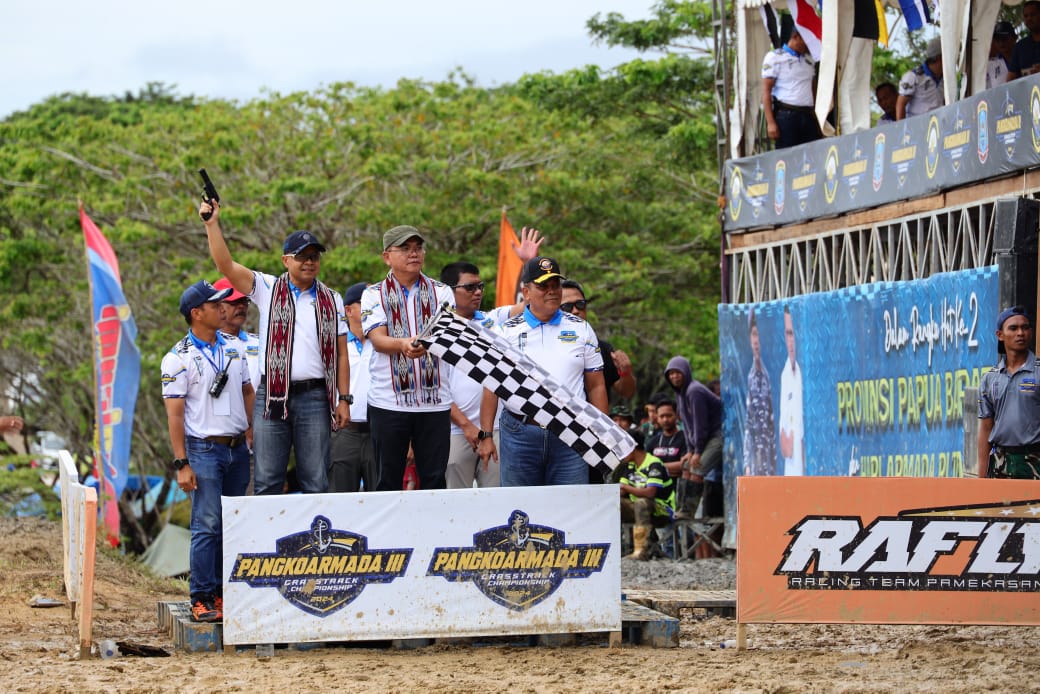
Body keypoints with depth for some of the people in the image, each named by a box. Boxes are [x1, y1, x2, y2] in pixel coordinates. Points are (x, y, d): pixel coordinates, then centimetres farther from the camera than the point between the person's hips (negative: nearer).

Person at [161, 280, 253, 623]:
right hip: (204, 449, -6)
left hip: (238, 449, 6)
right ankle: (202, 600, -6)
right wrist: (182, 464, -13)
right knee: (207, 526, -9)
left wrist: (253, 429, 8)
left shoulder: (234, 347, 10)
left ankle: (223, 592, 14)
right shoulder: (178, 359, -6)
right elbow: (174, 415, -8)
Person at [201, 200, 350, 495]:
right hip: (271, 396, -1)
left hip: (314, 396, 1)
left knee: (316, 482, 2)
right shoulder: (268, 288, 7)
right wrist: (212, 224, -12)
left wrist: (344, 399, 1)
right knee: (267, 481, 0)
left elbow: (342, 354, 9)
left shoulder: (332, 300, 11)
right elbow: (226, 265, -3)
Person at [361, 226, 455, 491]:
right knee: (388, 481, 3)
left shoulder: (441, 292, 9)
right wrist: (403, 345, -32)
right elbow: (377, 338, -9)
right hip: (388, 402, -1)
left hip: (435, 401, 1)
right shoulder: (373, 295, 6)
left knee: (434, 479, 2)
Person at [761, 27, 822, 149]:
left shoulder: (809, 59, 18)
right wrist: (770, 122, -13)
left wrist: (817, 118, 13)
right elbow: (766, 91, -5)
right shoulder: (774, 57, 0)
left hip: (808, 116, 5)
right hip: (786, 115, -5)